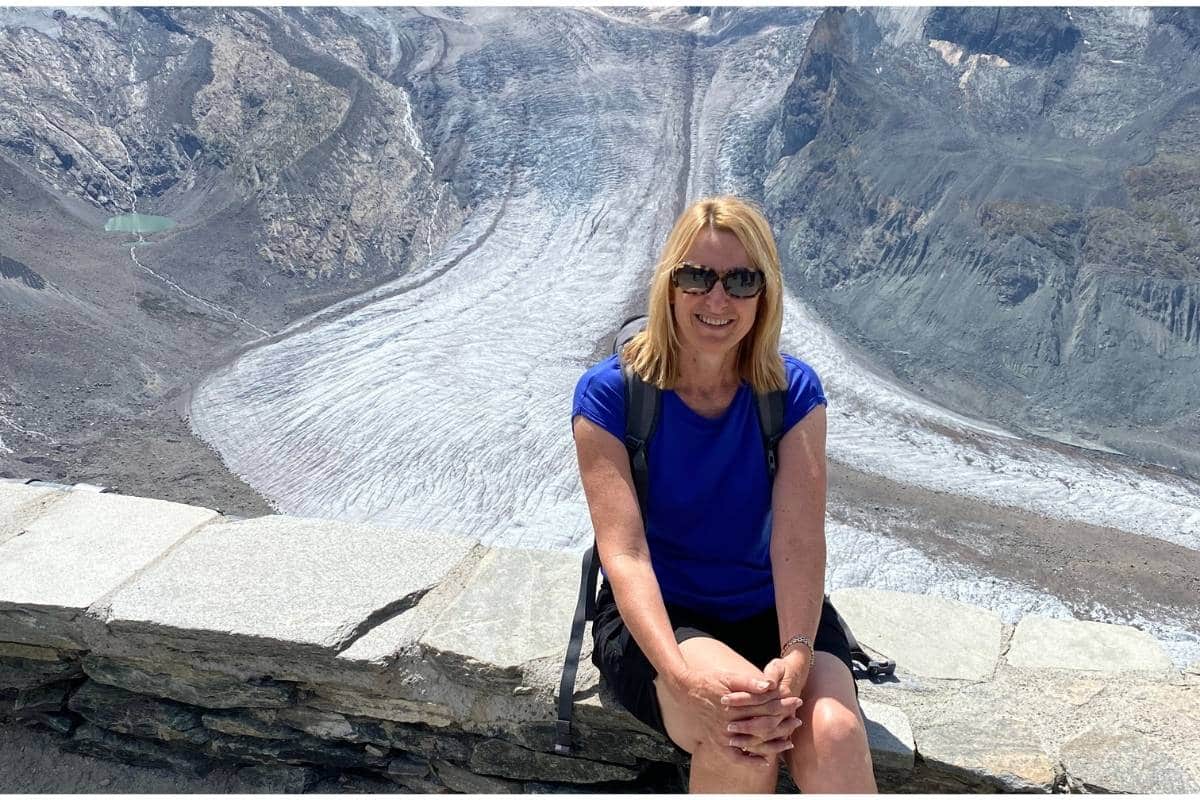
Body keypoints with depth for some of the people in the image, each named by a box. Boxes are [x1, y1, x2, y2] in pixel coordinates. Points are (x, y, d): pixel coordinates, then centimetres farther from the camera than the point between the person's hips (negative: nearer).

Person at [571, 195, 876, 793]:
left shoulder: (793, 391, -4)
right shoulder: (609, 393, -11)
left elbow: (799, 540, -16)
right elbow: (624, 551, -20)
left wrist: (796, 657, -33)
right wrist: (684, 676, -34)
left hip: (769, 609, 2)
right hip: (654, 616, -2)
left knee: (833, 734, -28)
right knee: (742, 737, -31)